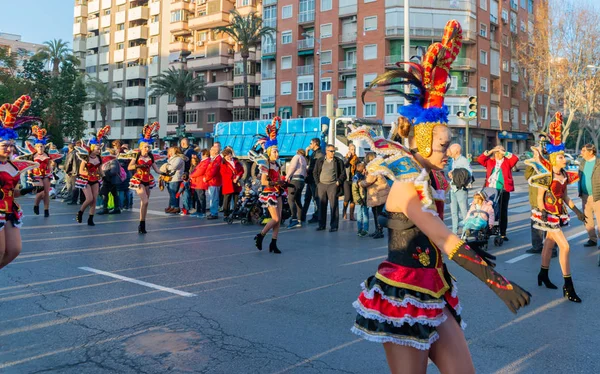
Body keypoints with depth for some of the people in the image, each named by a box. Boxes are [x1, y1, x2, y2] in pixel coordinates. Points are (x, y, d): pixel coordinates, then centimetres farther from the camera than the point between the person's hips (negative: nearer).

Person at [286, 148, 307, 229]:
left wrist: (287, 177, -3)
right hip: (302, 180, 9)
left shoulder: (297, 156, 6)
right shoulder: (304, 160, 29)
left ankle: (294, 219, -27)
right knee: (298, 201, 8)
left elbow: (292, 167, -7)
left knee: (291, 200, -15)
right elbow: (305, 173, 22)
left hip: (295, 179, -9)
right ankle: (299, 221, 6)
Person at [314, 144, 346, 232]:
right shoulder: (320, 161, 13)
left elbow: (343, 173, 4)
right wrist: (317, 182, 4)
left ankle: (334, 226, -2)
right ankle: (321, 225, 13)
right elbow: (315, 173, 15)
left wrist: (338, 182, -7)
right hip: (321, 185, 3)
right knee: (322, 206, 5)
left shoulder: (339, 161, 7)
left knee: (334, 205, -6)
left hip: (333, 185, -3)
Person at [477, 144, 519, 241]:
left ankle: (503, 234, 9)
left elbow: (515, 159, -9)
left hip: (503, 190, -1)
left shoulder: (507, 162, 7)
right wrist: (489, 152, -2)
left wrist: (504, 153, -7)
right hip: (491, 190, 1)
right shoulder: (490, 161, 12)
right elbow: (479, 159, 3)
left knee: (503, 212, 4)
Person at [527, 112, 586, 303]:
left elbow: (565, 196, 13)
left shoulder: (565, 175, 4)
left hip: (559, 213, 8)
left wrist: (577, 211, 12)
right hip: (549, 214, -8)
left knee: (549, 243, 18)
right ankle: (568, 287, -5)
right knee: (564, 246, -10)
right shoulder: (547, 176, -18)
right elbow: (540, 198, -17)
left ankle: (543, 275, 34)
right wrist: (544, 215, -23)